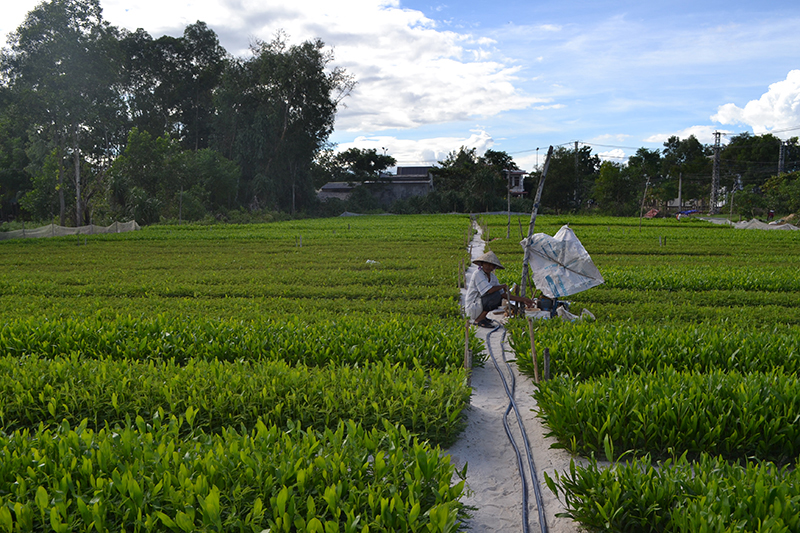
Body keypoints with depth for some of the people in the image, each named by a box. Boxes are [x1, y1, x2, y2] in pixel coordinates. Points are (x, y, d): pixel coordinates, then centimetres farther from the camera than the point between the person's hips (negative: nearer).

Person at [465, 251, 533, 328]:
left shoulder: (492, 277, 7)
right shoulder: (477, 274, -18)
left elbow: (504, 295, 8)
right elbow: (489, 291, -29)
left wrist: (523, 300, 3)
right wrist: (504, 285, -11)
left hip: (479, 305, 9)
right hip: (472, 308, -9)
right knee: (496, 295, -24)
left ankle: (481, 316, 11)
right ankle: (478, 320, -14)